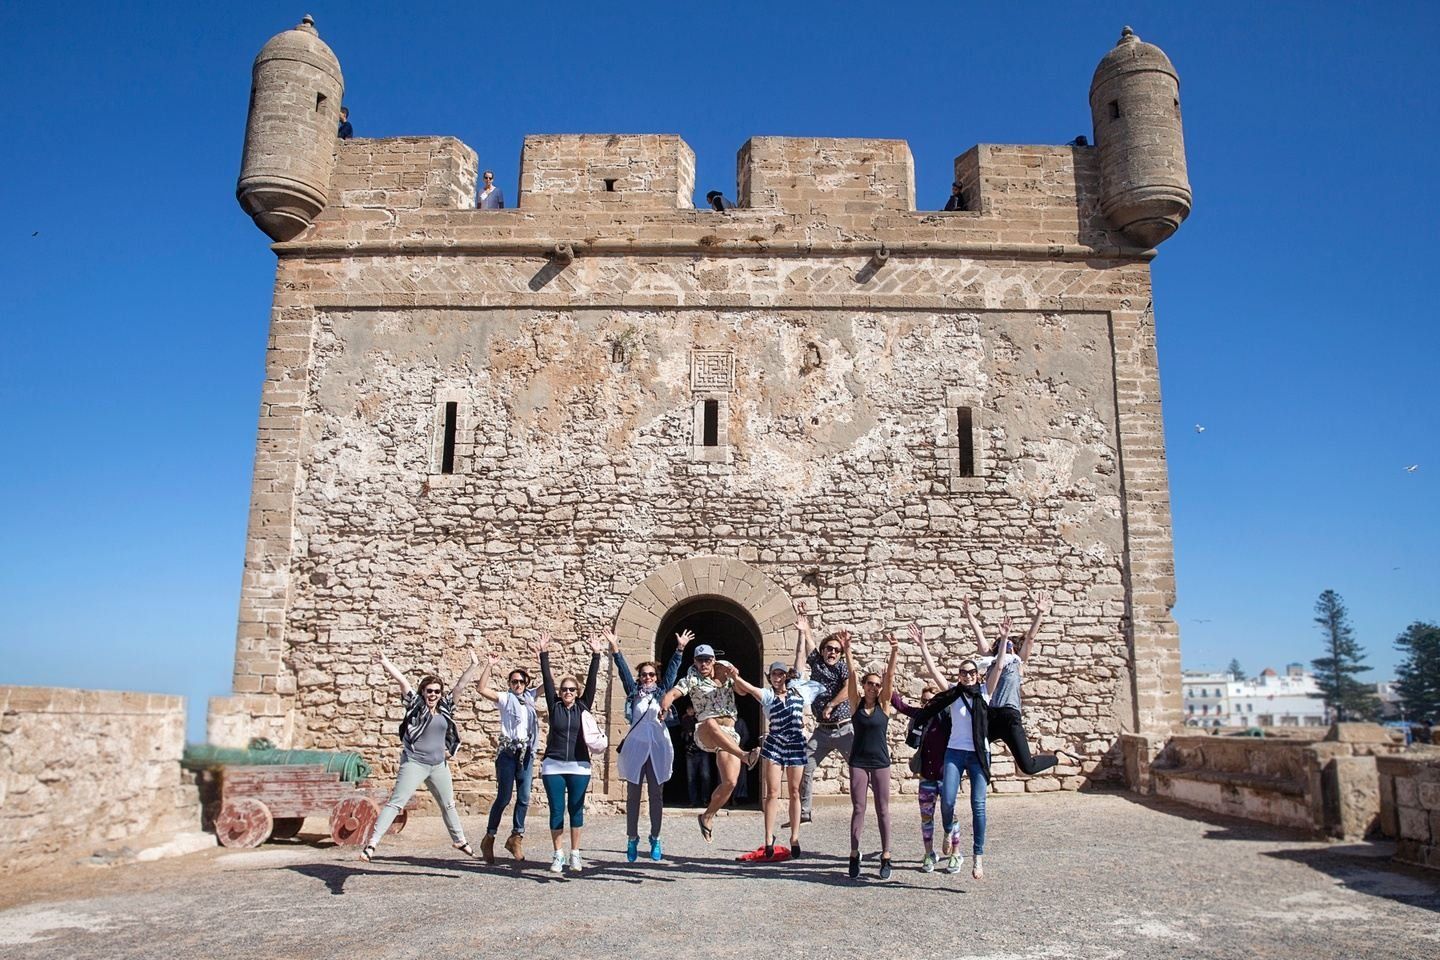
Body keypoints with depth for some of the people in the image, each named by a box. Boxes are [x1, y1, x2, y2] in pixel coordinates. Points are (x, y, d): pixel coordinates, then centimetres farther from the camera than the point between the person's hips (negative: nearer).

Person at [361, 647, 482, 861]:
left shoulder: (445, 707, 5)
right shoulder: (415, 704, -6)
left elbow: (461, 685, 5)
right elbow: (401, 680, -17)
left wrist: (473, 666, 0)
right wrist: (385, 663, -26)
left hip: (439, 765, 5)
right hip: (414, 763, -5)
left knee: (448, 804, 18)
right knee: (396, 802, -11)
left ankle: (459, 840, 34)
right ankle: (372, 842, -11)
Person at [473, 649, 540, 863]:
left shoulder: (529, 697, 15)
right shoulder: (505, 698, 1)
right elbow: (481, 689, -13)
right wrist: (490, 666, -16)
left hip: (526, 753, 4)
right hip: (508, 752, -4)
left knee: (524, 798, 1)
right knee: (504, 797, -3)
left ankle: (516, 838, 10)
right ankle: (489, 838, 9)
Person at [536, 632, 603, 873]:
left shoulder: (583, 707, 4)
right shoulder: (554, 706, 4)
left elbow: (591, 681, -2)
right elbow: (547, 680, -2)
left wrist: (596, 656, -9)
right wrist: (544, 655, -8)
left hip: (579, 766, 0)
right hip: (553, 765, 0)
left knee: (576, 809, 5)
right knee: (556, 810, 3)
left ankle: (575, 854, 14)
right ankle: (558, 855, 12)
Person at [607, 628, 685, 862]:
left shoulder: (662, 692, 13)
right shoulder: (633, 692, 11)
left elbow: (672, 670, 9)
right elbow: (623, 670, 5)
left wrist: (680, 649, 3)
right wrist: (615, 648, -3)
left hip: (658, 748, 1)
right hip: (635, 746, 0)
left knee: (656, 795, 5)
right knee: (633, 795, 3)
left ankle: (655, 839, 12)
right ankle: (632, 839, 10)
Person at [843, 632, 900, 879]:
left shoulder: (884, 705, 0)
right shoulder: (856, 703, 0)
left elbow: (890, 676, -12)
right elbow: (851, 676, -13)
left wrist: (894, 652, -25)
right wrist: (847, 652, -26)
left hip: (880, 762, 0)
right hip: (858, 762, 0)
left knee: (882, 810, 4)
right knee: (858, 809, 2)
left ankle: (885, 857, 10)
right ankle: (854, 855, 7)